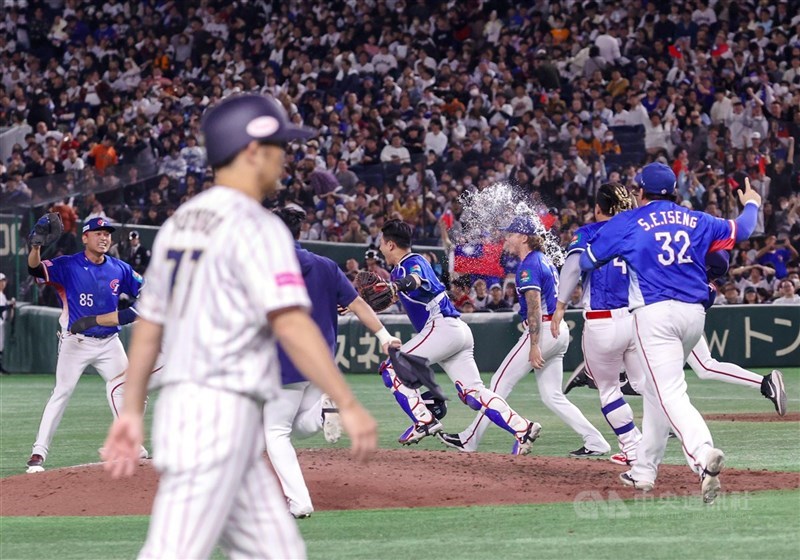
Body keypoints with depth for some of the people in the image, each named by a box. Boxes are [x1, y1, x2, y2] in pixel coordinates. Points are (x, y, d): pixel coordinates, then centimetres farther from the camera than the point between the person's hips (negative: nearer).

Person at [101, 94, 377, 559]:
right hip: (222, 412, -9)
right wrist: (349, 406, -21)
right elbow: (291, 326, -21)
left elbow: (149, 325, 19)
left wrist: (132, 411, 24)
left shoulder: (180, 222, 16)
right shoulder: (255, 226, -11)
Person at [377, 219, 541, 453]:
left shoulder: (412, 262, -5)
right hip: (458, 331, 10)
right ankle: (522, 428, -16)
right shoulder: (401, 268, 25)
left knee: (392, 369, -4)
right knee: (472, 392, -1)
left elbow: (415, 279, -31)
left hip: (442, 327, -10)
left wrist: (399, 285, -53)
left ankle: (424, 421, -11)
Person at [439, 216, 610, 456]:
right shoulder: (545, 260, 17)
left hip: (542, 330, -9)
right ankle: (594, 441, 1)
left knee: (500, 383, -3)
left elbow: (534, 306, -20)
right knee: (552, 396, 10)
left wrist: (534, 345, -25)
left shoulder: (529, 265, -12)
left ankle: (470, 439, 1)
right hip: (560, 331, 9)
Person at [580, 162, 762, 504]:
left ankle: (703, 455, -40)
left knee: (670, 394, -15)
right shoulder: (696, 221, 13)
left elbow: (586, 261, 9)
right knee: (657, 389, 20)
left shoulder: (627, 223, 2)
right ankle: (645, 470, 25)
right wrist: (751, 205, 47)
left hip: (654, 313, -6)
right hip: (694, 314, 6)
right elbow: (739, 231, 25)